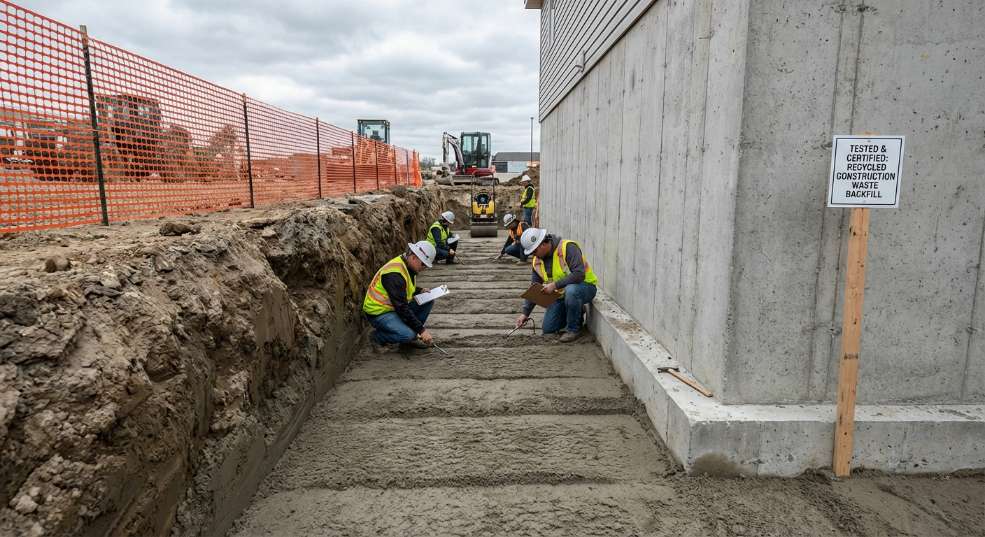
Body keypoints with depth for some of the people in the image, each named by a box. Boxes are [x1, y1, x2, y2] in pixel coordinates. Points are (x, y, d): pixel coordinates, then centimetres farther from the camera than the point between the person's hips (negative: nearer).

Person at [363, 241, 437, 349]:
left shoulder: (409, 266, 1)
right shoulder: (395, 274, -29)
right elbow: (402, 308, -30)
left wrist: (420, 291, -1)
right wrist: (421, 330, -27)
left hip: (395, 307, 9)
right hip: (378, 312, -9)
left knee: (428, 301, -2)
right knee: (408, 335, -30)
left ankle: (411, 336, 7)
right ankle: (378, 336, -3)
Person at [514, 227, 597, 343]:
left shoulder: (568, 247, -24)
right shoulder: (538, 261, -1)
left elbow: (579, 274, -33)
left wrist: (555, 285, -33)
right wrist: (525, 313, -1)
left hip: (585, 286, -7)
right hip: (562, 294, 7)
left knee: (570, 291, -41)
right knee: (548, 329, 0)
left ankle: (574, 329, -17)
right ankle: (576, 312, 23)